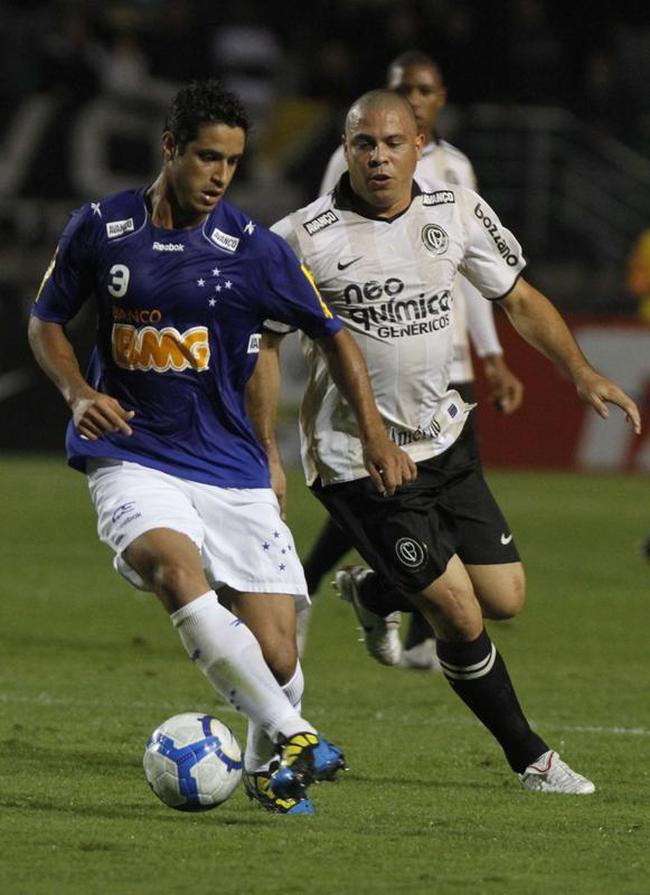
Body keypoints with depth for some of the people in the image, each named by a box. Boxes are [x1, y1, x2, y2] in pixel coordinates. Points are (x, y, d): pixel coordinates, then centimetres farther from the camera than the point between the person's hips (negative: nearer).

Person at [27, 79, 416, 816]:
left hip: (231, 470, 1)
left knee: (276, 657, -6)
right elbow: (46, 320, 13)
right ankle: (293, 736, -33)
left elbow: (330, 335, 8)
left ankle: (267, 768, 27)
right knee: (177, 567, -34)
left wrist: (375, 437, 1)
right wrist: (78, 394, -6)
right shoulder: (100, 228, -1)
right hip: (132, 459, -1)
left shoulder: (253, 250, -4)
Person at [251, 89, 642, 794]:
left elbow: (518, 298, 12)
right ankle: (530, 759, 11)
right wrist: (264, 456, -8)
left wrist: (581, 373, 1)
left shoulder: (456, 213, -1)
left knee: (504, 598, 5)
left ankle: (374, 592, 33)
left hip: (443, 442, 6)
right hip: (357, 462, -6)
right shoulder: (303, 237, -15)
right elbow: (264, 339, -6)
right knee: (461, 617, -8)